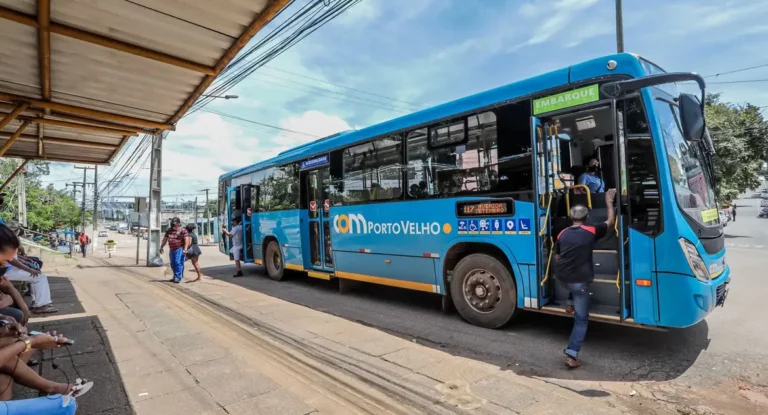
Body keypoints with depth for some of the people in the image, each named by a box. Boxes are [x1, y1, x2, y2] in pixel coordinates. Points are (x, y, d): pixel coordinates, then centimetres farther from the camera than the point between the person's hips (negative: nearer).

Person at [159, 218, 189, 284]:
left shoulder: (182, 230, -7)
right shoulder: (169, 230, 13)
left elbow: (186, 240, -13)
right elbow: (165, 239, 21)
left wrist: (185, 249, -20)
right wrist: (161, 247, 17)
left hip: (179, 249, -7)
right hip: (172, 250, 7)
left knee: (178, 263, -12)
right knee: (173, 264, 11)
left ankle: (178, 277, -9)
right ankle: (175, 277, 22)